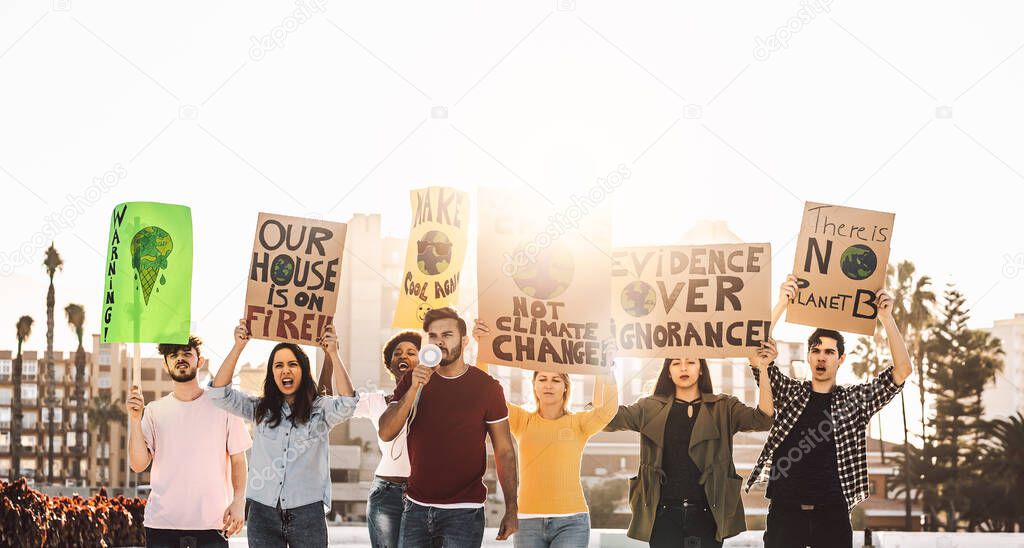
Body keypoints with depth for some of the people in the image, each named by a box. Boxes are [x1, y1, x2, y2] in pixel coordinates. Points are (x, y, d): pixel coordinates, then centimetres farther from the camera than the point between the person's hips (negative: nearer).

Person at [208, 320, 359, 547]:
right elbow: (219, 393, 0)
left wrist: (334, 354, -19)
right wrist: (238, 347, -7)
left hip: (307, 513, -2)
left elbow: (347, 405, -18)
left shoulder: (320, 409, 2)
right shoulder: (260, 410, 9)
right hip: (263, 512, 2)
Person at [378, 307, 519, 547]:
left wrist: (511, 509, -6)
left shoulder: (486, 387, -3)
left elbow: (504, 452, -1)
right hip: (416, 507, 3)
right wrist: (414, 388, -17)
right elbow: (386, 433, -5)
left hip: (464, 511, -3)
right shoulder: (412, 381, 6)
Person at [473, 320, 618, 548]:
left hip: (571, 521, -2)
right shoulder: (522, 420, 9)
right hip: (528, 521, 2)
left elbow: (607, 409, -12)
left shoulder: (578, 424, 7)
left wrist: (605, 369, -23)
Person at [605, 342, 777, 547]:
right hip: (664, 515, 0)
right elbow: (611, 418, -5)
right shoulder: (651, 408, 7)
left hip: (706, 514, 0)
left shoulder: (723, 408, 6)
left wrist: (762, 370, -17)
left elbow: (761, 420, -8)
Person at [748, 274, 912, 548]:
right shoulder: (788, 392, 9)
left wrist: (886, 318, -8)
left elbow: (902, 370, -1)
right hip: (784, 511, 0)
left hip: (832, 514, 0)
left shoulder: (855, 399, 8)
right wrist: (781, 304, -10)